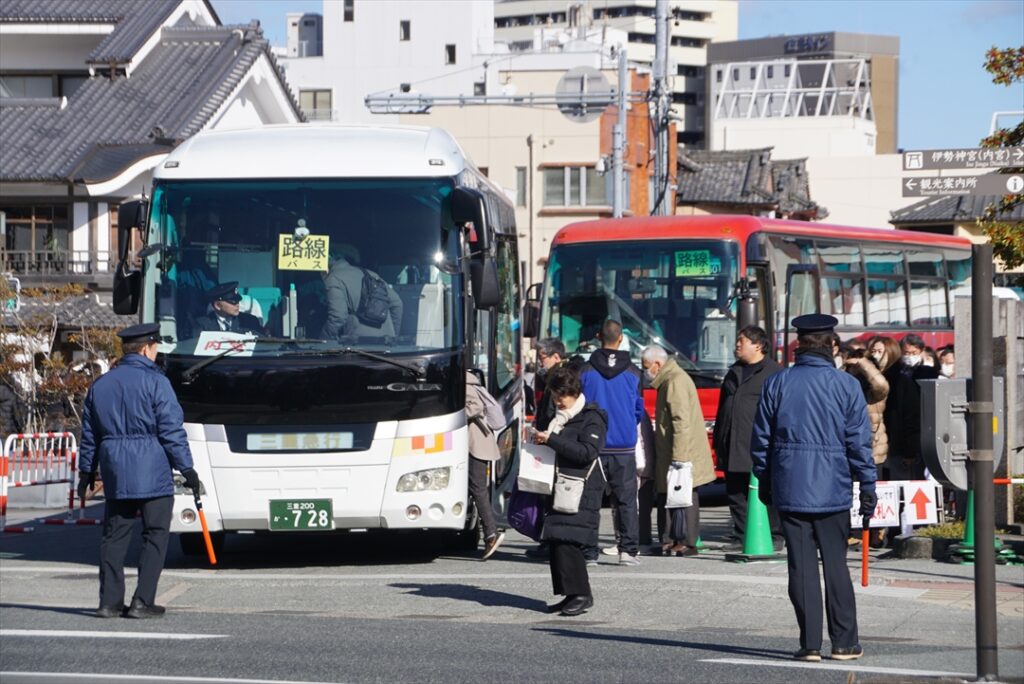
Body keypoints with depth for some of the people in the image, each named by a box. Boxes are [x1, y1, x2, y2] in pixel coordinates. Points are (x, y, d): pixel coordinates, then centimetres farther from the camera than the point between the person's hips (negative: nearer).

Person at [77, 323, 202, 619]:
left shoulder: (100, 385, 10)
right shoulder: (155, 383, -8)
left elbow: (90, 436, 17)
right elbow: (172, 431, -10)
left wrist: (86, 473, 25)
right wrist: (187, 469, -5)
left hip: (115, 475, 5)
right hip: (153, 473, -5)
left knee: (114, 537, 10)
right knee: (155, 536, 2)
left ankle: (109, 601, 7)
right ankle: (142, 602, -3)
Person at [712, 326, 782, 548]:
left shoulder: (772, 372, -3)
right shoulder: (734, 372, 20)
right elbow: (722, 408, 24)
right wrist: (718, 439, 19)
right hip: (732, 446, 7)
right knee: (736, 494, 6)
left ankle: (775, 535, 0)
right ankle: (741, 536, 11)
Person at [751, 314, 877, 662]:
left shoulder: (777, 383, 1)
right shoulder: (846, 385, -3)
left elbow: (761, 439, 4)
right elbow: (859, 441, -3)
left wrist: (764, 482, 15)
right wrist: (868, 486, 3)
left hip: (790, 489, 1)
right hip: (832, 489, -1)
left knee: (801, 566, 2)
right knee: (835, 564, 7)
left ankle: (810, 644, 2)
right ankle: (844, 643, 9)